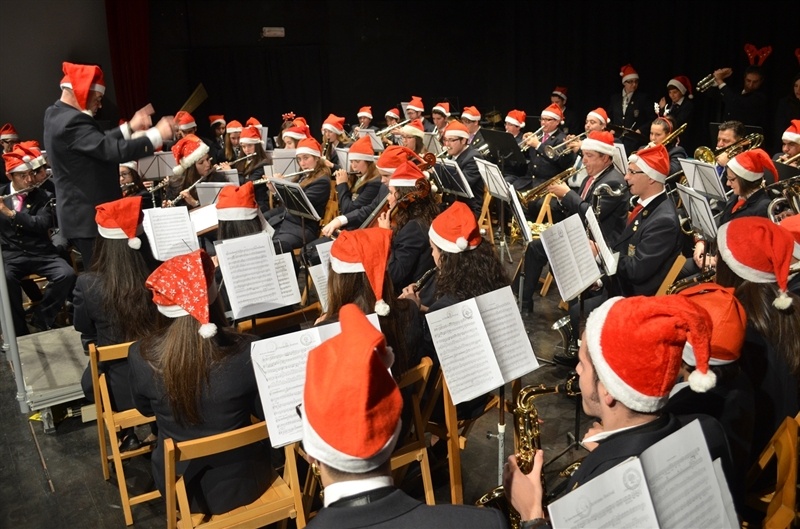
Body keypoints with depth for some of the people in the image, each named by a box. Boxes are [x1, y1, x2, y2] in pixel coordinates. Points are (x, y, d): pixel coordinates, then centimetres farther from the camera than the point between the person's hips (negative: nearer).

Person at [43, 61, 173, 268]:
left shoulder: (57, 115, 11)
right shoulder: (72, 122, -22)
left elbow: (101, 143, 15)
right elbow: (114, 151, -30)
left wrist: (130, 127, 11)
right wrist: (157, 134, -23)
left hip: (80, 214, 11)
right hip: (90, 217, -11)